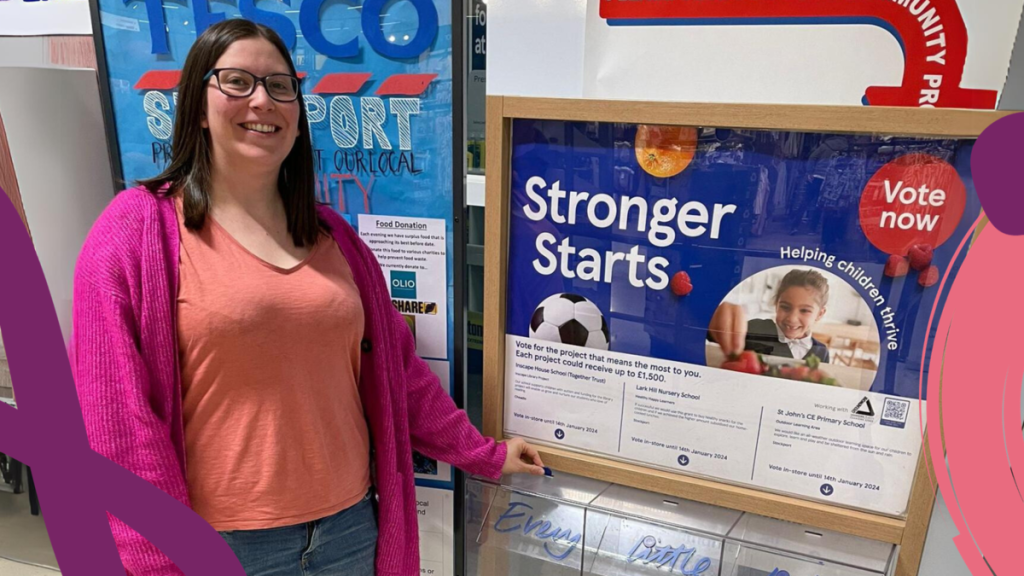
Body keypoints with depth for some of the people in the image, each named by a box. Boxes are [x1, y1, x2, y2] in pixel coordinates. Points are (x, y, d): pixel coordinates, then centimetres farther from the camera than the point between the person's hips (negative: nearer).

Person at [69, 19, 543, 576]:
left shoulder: (332, 235, 5)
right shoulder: (137, 232, -9)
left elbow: (397, 367, 9)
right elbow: (119, 418, -12)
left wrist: (483, 453, 11)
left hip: (350, 524, 4)